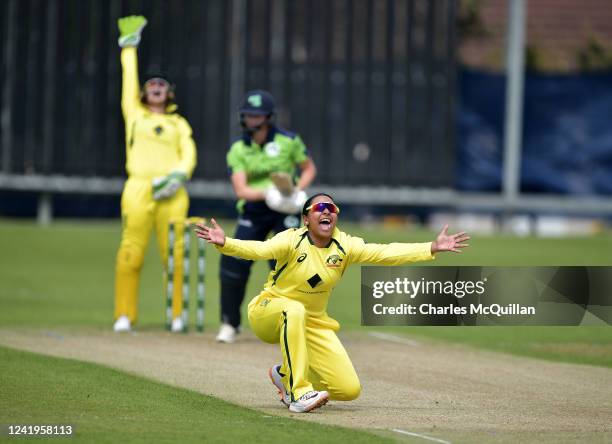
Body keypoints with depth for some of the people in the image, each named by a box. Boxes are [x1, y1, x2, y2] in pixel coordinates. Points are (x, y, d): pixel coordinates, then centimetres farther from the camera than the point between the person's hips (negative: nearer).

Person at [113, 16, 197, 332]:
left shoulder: (179, 124, 20)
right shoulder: (135, 113, 19)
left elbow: (189, 154, 10)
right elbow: (129, 80, 20)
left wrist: (179, 175, -8)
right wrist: (129, 46, 24)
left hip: (172, 193, 1)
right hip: (138, 188, -1)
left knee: (175, 254, -6)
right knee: (130, 253, -9)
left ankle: (177, 314, 0)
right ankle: (124, 315, -6)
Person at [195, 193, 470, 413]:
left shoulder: (344, 247, -6)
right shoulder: (292, 241, -19)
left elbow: (387, 253, -12)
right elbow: (258, 250, -36)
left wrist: (433, 248, -21)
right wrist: (224, 243, -56)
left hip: (313, 323, 5)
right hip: (268, 313, -5)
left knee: (349, 389, -7)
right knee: (294, 309, -42)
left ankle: (285, 375, 19)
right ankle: (298, 390, -34)